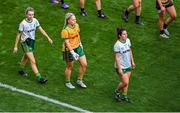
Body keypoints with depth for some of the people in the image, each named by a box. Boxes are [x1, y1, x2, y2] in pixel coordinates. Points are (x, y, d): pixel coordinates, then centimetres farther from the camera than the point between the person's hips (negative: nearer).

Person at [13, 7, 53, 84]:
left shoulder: (35, 21, -6)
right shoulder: (23, 23, -21)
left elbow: (41, 29, 7)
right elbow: (18, 35, -12)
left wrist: (48, 37, 7)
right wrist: (15, 46, -8)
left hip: (32, 41, 7)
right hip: (25, 43, -7)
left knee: (25, 57, 28)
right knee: (33, 61, -11)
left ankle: (21, 70, 50)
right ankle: (39, 77, -11)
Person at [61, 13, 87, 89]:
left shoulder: (76, 25, -1)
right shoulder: (65, 30, -24)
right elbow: (67, 43, -24)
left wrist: (80, 44, 24)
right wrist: (72, 53, -27)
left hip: (78, 47, 7)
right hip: (69, 50, -7)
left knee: (84, 64, 7)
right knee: (70, 67, 8)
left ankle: (79, 80, 26)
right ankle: (68, 83, 31)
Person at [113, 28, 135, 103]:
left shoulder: (128, 40, 1)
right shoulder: (117, 45, -21)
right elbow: (117, 57, -19)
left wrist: (132, 62, 17)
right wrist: (119, 69, -19)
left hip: (128, 65, 7)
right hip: (121, 67, -7)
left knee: (126, 82, 12)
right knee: (125, 82, -7)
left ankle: (124, 96, 26)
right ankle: (117, 91, 19)